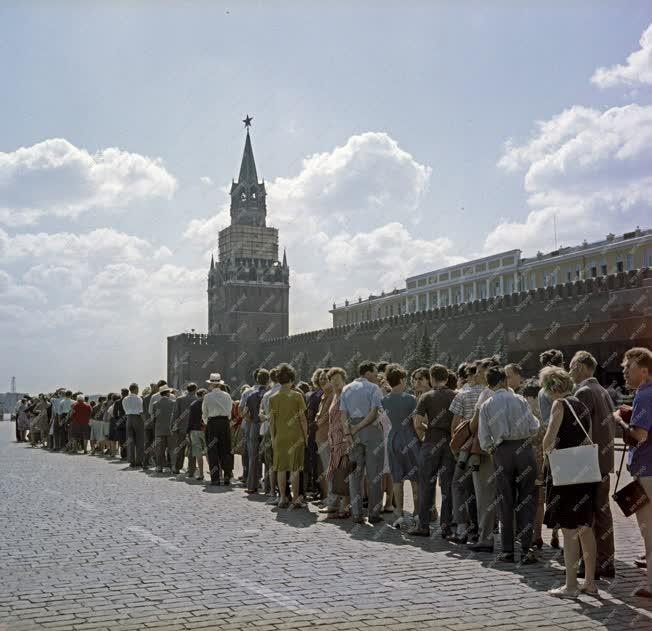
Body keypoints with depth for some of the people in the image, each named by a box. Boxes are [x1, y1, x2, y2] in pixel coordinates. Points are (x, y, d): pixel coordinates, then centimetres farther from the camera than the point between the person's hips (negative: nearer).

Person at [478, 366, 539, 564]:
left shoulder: (486, 406, 1)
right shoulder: (519, 400, -2)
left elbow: (484, 440, 0)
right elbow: (534, 428, -1)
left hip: (501, 453, 1)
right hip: (524, 450, -1)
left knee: (505, 503, 9)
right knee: (526, 500, 5)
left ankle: (507, 550, 10)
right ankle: (526, 549, -1)